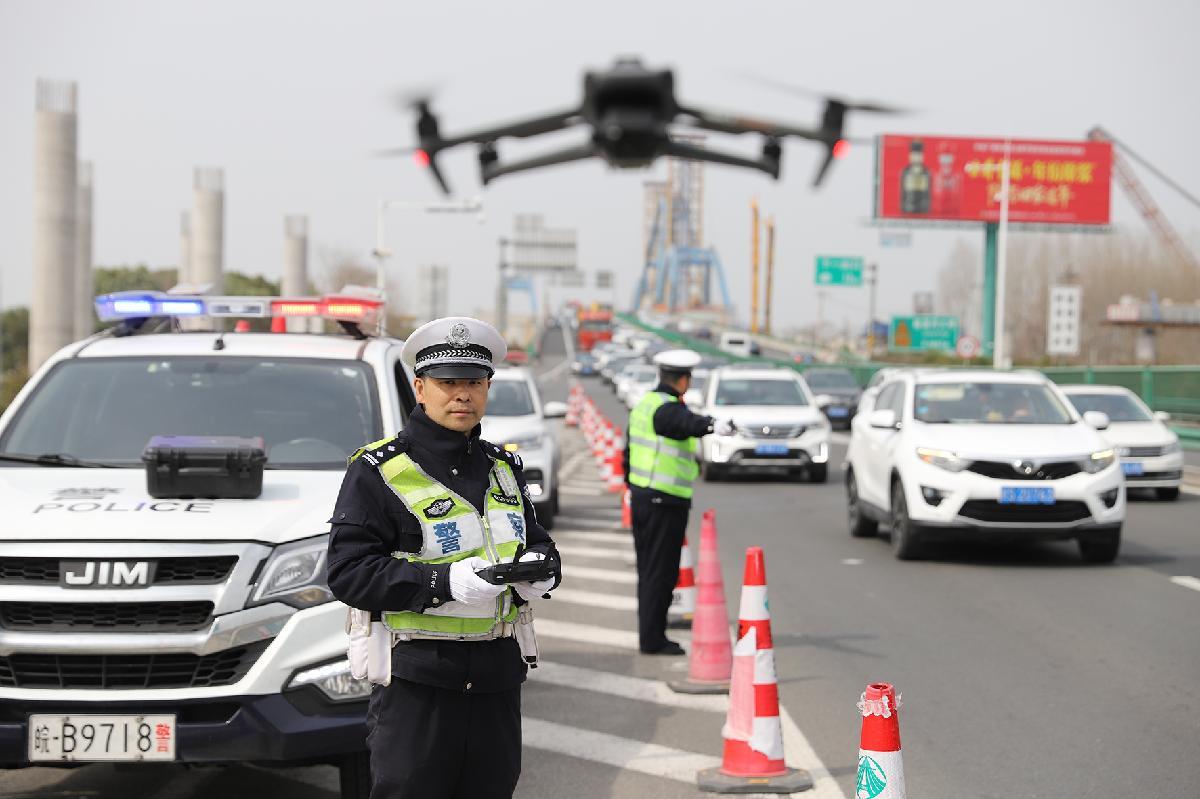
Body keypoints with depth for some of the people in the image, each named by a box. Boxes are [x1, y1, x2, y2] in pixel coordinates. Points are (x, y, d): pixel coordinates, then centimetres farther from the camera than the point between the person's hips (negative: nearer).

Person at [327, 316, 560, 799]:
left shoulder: (504, 468, 16)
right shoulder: (379, 472, -5)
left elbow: (538, 543, 23)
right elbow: (348, 572, -12)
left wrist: (538, 567, -4)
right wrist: (445, 582, -23)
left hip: (497, 676, 6)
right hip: (415, 679, -6)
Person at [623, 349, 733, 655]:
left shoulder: (644, 404, 12)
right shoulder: (668, 409, -17)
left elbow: (629, 450, 22)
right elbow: (689, 423, -41)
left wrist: (631, 486, 34)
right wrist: (713, 426, -61)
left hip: (641, 495, 9)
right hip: (666, 502, -9)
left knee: (648, 570, 15)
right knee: (661, 572, -4)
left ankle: (649, 635, 22)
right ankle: (652, 640, -1)